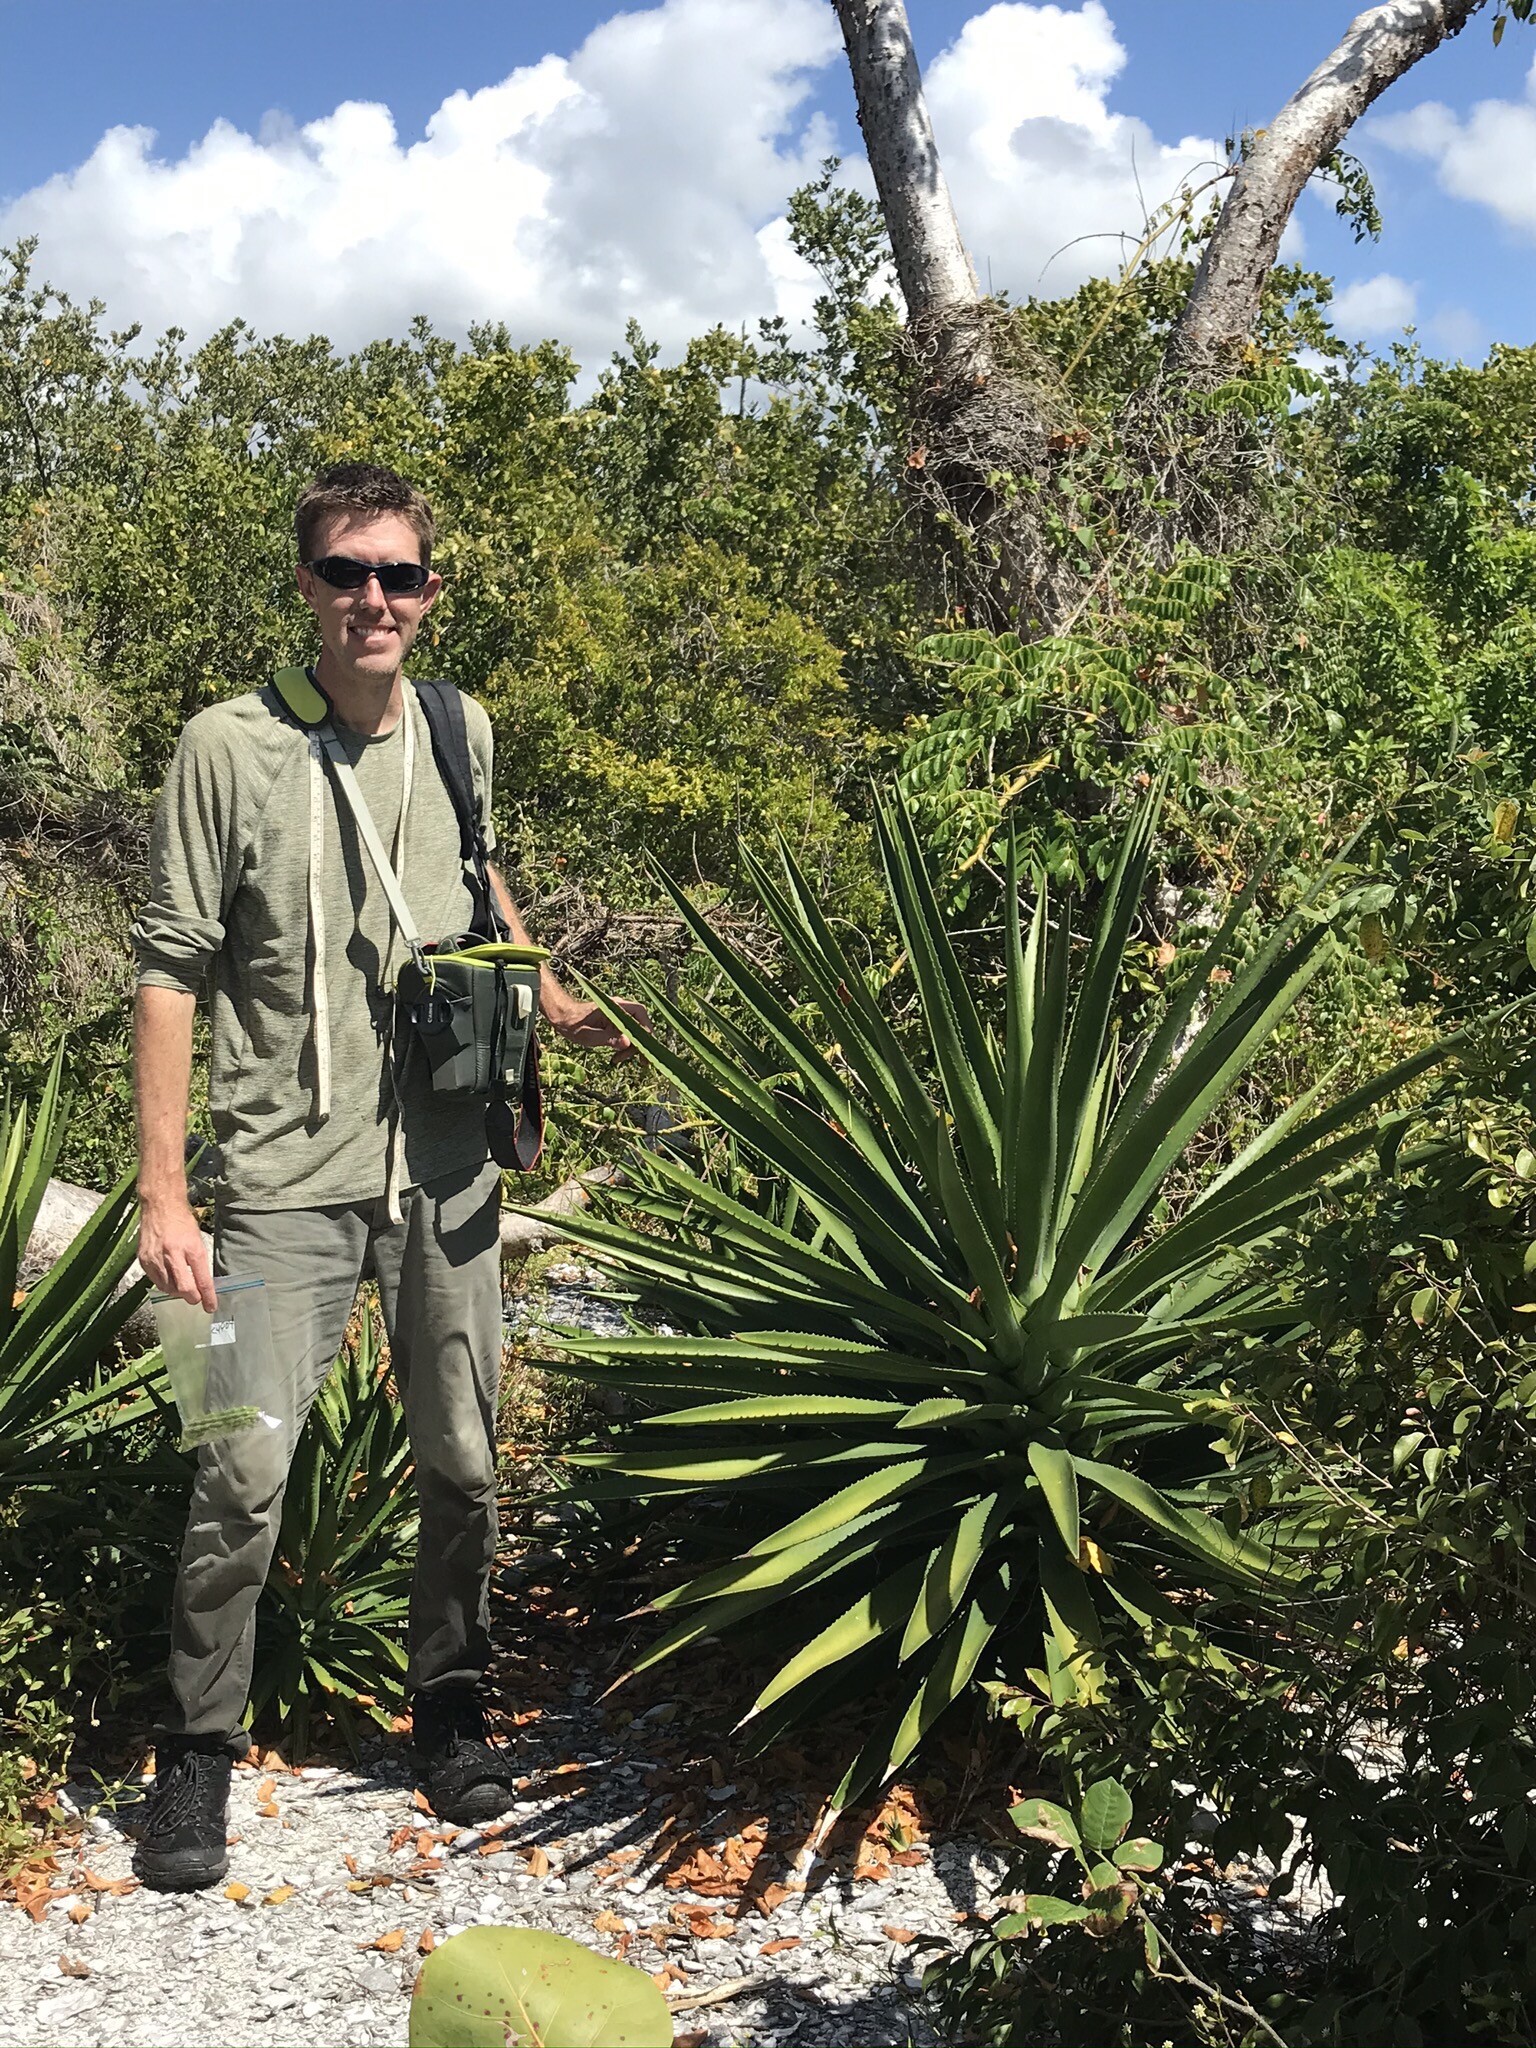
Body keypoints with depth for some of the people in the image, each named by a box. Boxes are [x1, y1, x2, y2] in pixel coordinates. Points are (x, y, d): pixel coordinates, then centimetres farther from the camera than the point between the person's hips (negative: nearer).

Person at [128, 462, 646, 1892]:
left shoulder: (459, 731, 5)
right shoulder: (231, 748, -9)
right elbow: (170, 970, -7)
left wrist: (549, 996, 21)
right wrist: (163, 1190, -11)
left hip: (446, 1170, 4)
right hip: (287, 1182, -4)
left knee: (462, 1465, 11)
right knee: (241, 1477, -7)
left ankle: (450, 1707, 33)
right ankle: (198, 1750, 14)